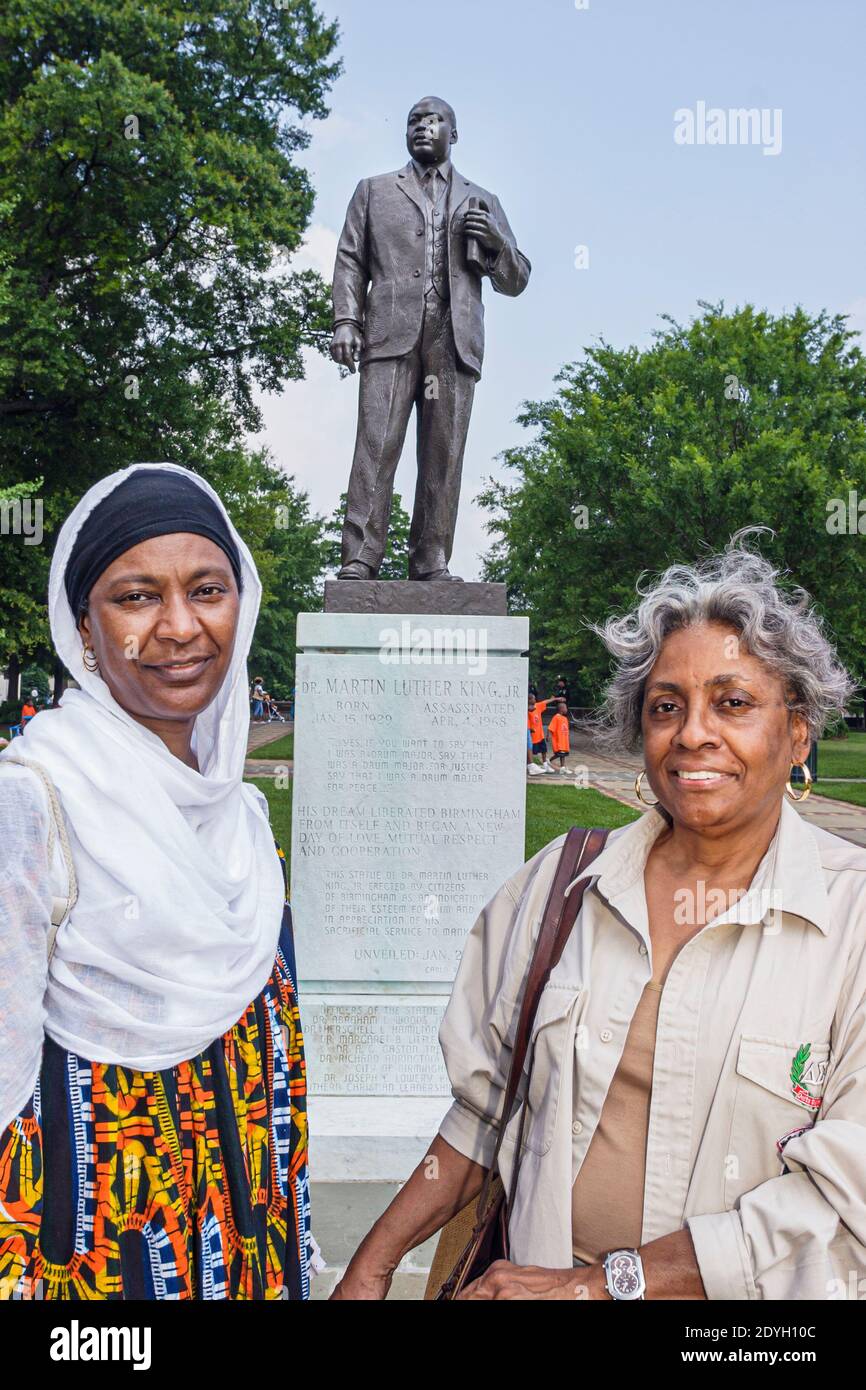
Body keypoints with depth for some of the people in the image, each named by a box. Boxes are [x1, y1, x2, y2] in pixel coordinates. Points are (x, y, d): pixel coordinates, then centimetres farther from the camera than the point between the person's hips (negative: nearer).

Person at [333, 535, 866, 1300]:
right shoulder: (561, 880, -4)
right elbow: (485, 1106, 3)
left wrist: (602, 1283, -18)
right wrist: (371, 1267, -1)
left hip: (747, 1294, -2)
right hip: (534, 1272, 3)